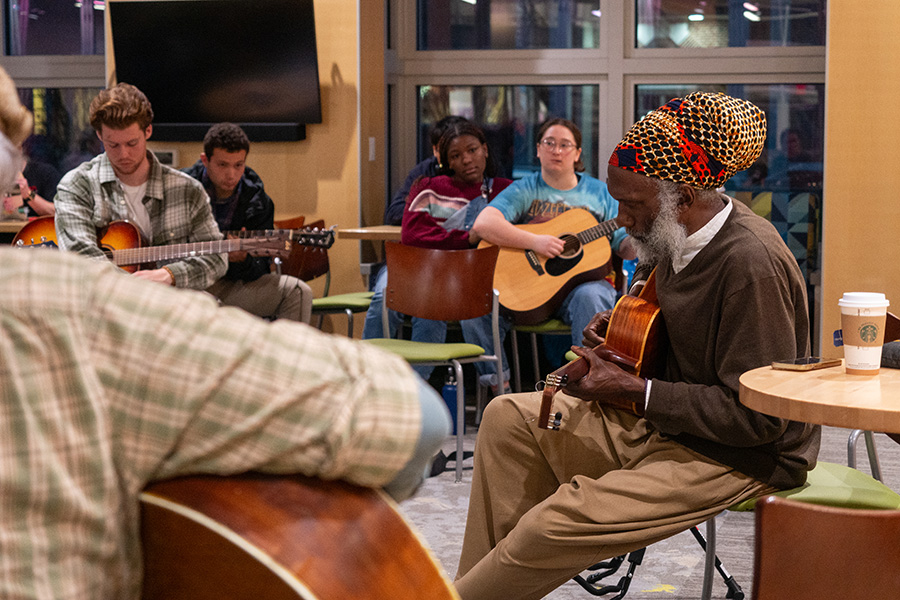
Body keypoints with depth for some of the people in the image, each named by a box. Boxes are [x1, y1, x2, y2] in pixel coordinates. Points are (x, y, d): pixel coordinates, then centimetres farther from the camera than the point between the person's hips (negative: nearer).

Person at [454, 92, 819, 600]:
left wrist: (632, 390, -23)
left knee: (558, 522, -25)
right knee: (508, 417, 5)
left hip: (739, 457, -10)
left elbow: (756, 416, -27)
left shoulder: (751, 261, -26)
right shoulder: (680, 238, 3)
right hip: (660, 421, 10)